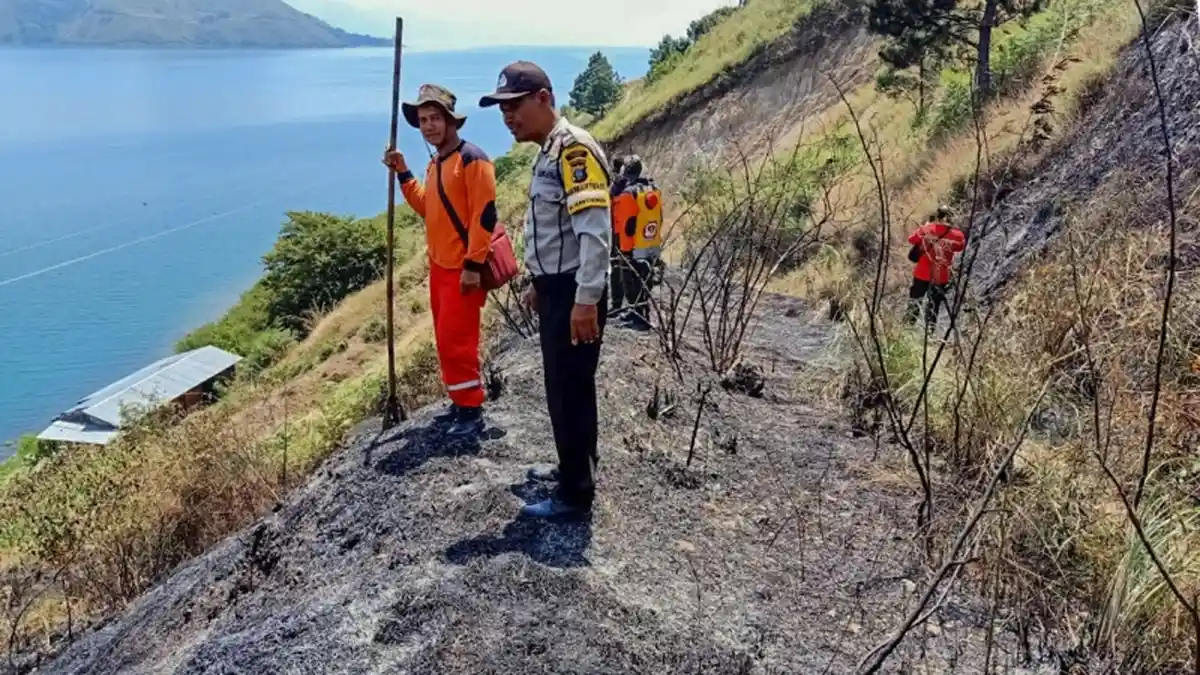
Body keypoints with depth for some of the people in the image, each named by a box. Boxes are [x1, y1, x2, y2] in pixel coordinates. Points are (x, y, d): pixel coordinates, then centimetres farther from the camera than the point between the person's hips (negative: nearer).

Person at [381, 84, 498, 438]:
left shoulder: (471, 159, -15)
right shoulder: (436, 162, 13)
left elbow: (484, 216, -19)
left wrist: (473, 265, -22)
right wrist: (403, 174, 11)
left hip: (463, 269, -9)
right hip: (439, 266, 9)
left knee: (456, 341, -7)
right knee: (446, 339, 14)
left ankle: (471, 410, 4)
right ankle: (461, 402, 26)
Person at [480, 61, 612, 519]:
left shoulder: (574, 148, -17)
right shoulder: (549, 151, 15)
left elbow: (596, 230, -25)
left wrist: (586, 300, -28)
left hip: (574, 294, -10)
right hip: (556, 289, 10)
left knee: (569, 391, -2)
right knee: (565, 387, 19)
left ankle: (575, 495, 9)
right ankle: (575, 469, 34)